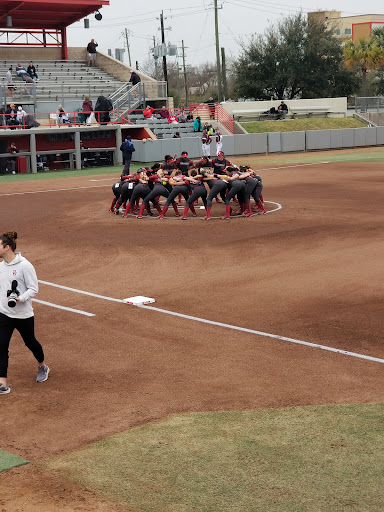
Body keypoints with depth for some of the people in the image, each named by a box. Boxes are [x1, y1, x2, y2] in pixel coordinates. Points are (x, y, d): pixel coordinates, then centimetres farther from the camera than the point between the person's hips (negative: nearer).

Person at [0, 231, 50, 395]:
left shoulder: (24, 265, -17)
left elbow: (33, 288, -16)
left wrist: (19, 298, -30)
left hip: (23, 315, -5)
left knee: (30, 342, 14)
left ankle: (42, 367, 43)